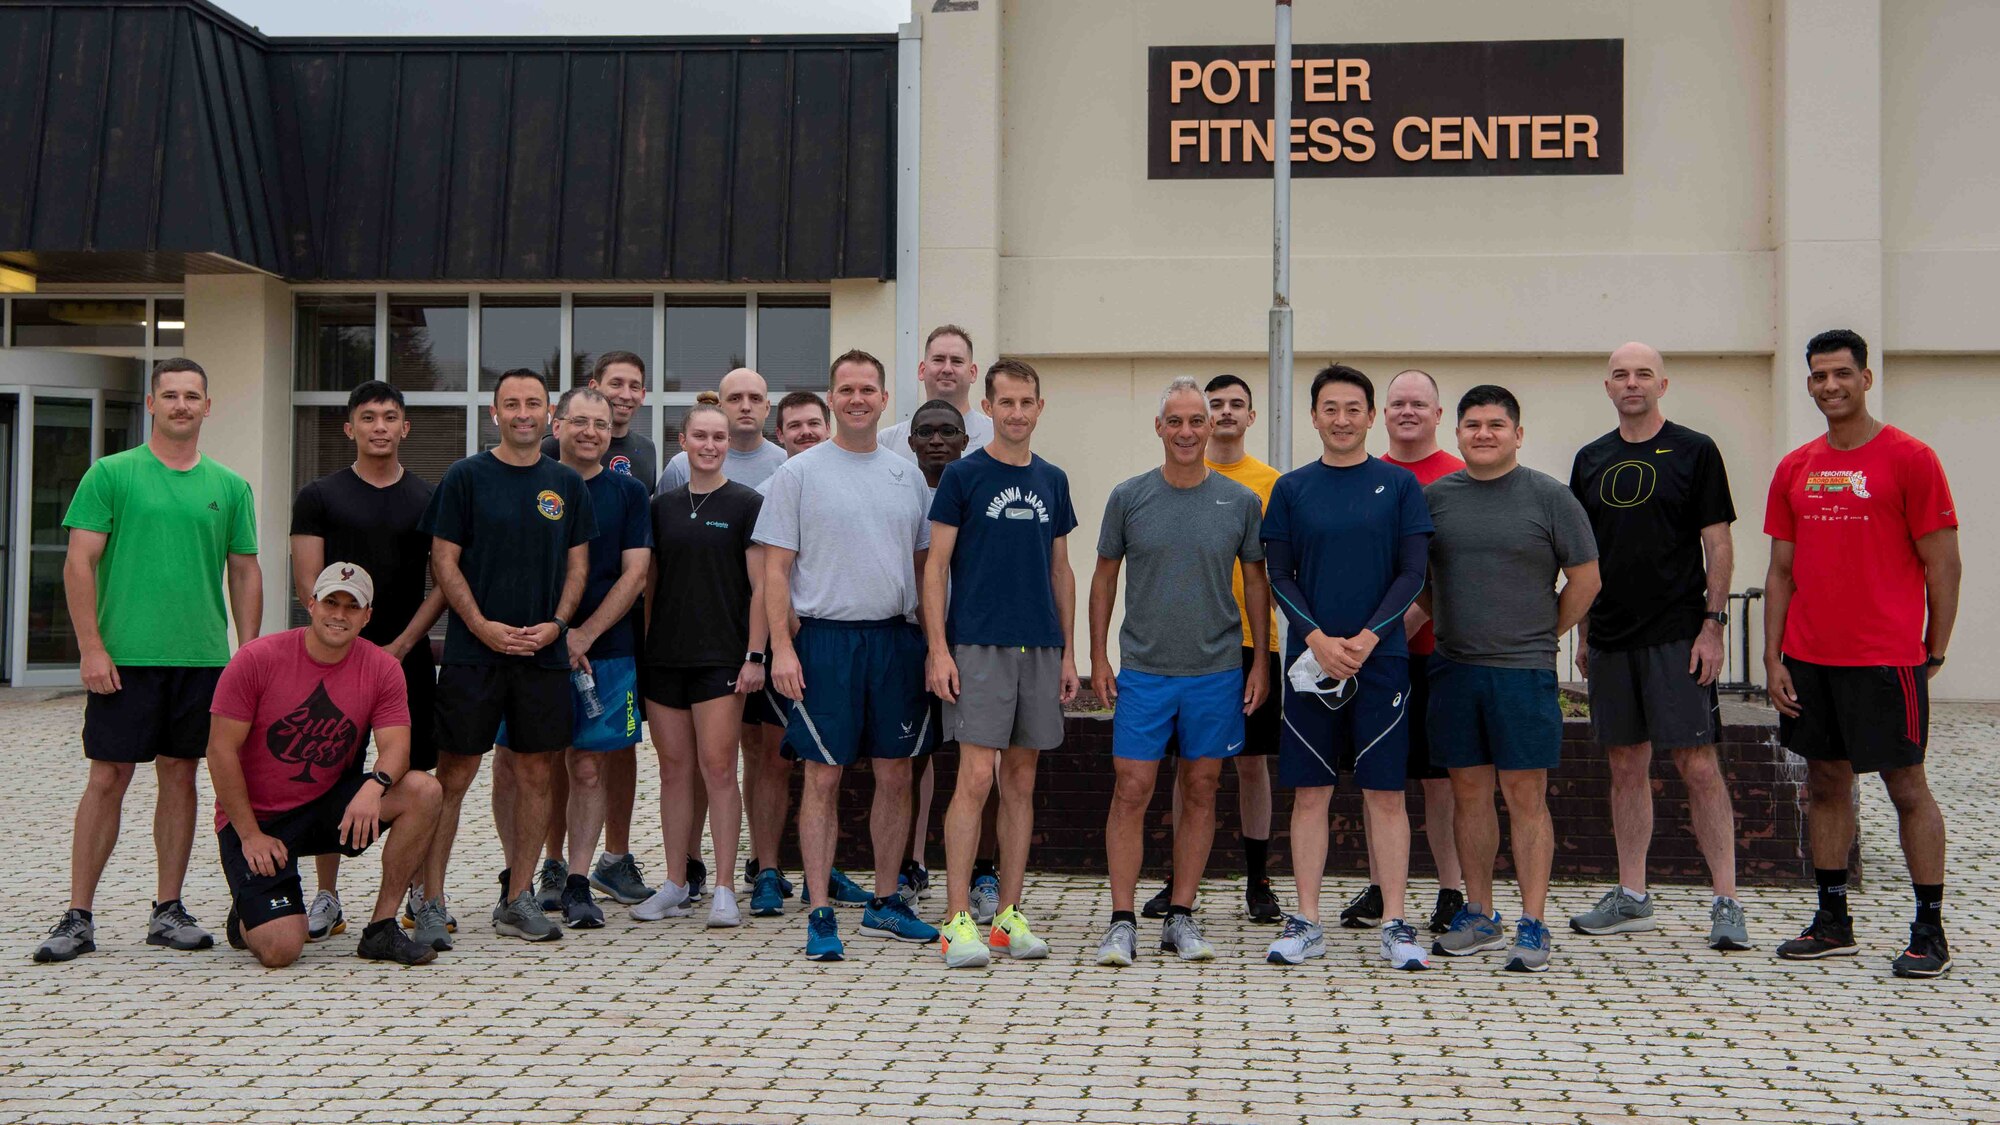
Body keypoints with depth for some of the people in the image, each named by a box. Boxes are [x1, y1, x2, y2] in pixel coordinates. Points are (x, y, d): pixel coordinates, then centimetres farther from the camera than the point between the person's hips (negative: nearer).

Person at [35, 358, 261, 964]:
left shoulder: (230, 486, 10)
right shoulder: (111, 474, 1)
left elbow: (245, 575, 12)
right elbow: (80, 563, -3)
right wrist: (91, 647, -10)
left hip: (202, 658, 3)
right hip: (124, 657, -3)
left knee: (180, 777, 8)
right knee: (107, 778, -1)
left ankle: (168, 910, 17)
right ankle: (78, 917, 7)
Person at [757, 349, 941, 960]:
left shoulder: (906, 474, 12)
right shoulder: (798, 472, 0)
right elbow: (776, 567, -3)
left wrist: (932, 640, 9)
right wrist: (781, 646, -12)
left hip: (897, 638, 4)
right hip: (826, 639, -4)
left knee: (895, 774, 8)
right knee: (823, 777, -2)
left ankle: (885, 903, 21)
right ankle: (819, 915, 4)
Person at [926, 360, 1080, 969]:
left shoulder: (1052, 480, 13)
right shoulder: (962, 475, -1)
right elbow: (936, 566, -4)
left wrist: (1068, 651, 11)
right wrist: (938, 649, -12)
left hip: (1040, 648, 5)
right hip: (977, 646, -5)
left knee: (1021, 782, 8)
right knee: (976, 777, -10)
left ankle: (1009, 915, 15)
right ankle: (958, 919, -4)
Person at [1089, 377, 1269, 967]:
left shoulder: (1241, 501, 3)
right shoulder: (1129, 497, 2)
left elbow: (1256, 582, 10)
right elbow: (1104, 578, 8)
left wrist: (1260, 662, 5)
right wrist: (1098, 658, 2)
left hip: (1217, 671, 1)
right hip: (1143, 672, -1)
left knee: (1200, 792, 7)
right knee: (1132, 792, -4)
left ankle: (1181, 917, 17)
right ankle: (1122, 922, 4)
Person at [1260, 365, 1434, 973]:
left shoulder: (1399, 485, 5)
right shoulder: (1292, 489, 7)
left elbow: (1413, 572, 1)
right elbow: (1279, 576, 4)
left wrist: (1367, 638, -11)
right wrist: (1319, 640, -10)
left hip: (1381, 657, -1)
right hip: (1310, 659, 1)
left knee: (1385, 792, 0)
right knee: (1310, 791, 4)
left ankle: (1395, 924, 8)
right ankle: (1307, 922, 12)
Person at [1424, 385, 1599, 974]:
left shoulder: (1549, 497, -1)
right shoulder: (1434, 497, 8)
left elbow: (1585, 579, 3)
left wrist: (1542, 635, 5)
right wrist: (1447, 628, 11)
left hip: (1523, 669, -3)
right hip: (1452, 666, 3)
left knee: (1526, 796, -1)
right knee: (1469, 792, 9)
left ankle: (1532, 924, 5)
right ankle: (1479, 915, 20)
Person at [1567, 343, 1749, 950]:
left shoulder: (1694, 451, 0)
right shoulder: (1591, 459, 12)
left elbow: (1718, 545, -3)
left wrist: (1712, 625, -11)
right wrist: (1582, 633, 11)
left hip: (1678, 636, -5)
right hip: (1610, 638, 5)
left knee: (1698, 765, -7)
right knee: (1627, 766, 9)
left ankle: (1726, 900, 0)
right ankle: (1631, 897, 17)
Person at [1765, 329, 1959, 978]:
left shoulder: (1909, 459, -5)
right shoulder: (1794, 470, 10)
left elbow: (1943, 564, -4)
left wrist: (1934, 653, -4)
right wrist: (1774, 659, 5)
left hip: (1885, 658, -5)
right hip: (1808, 659, 5)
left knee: (1907, 788, 2)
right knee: (1826, 784, 10)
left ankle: (1929, 932, 11)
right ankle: (1832, 922, 19)